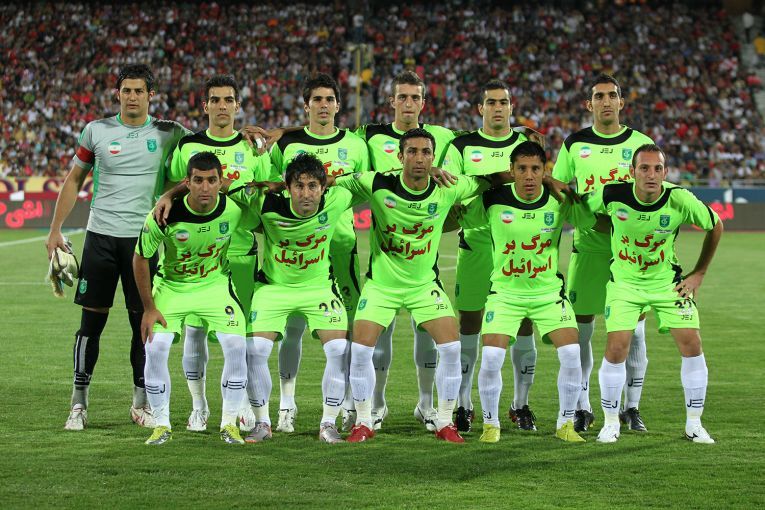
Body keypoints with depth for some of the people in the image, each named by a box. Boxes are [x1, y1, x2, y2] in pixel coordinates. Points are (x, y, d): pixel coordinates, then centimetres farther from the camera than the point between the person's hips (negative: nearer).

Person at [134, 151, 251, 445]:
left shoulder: (234, 210, -20)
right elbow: (140, 258, -10)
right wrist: (149, 308, -8)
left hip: (215, 284, 1)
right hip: (171, 286, -1)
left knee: (237, 346, -15)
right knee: (155, 349, -17)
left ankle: (229, 424, 2)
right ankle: (161, 424, 1)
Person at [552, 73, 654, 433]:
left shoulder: (641, 144, 4)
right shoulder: (574, 145, 5)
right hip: (588, 246, 0)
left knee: (634, 331, 1)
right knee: (580, 328, -1)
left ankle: (632, 406, 12)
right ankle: (581, 406, 11)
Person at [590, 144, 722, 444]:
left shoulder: (680, 200, -21)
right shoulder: (613, 195, -21)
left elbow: (715, 227, -2)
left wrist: (699, 274, 1)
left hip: (668, 281, 1)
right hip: (624, 281, -1)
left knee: (692, 345, -5)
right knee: (616, 349, -12)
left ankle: (694, 424, 10)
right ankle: (610, 422, 7)